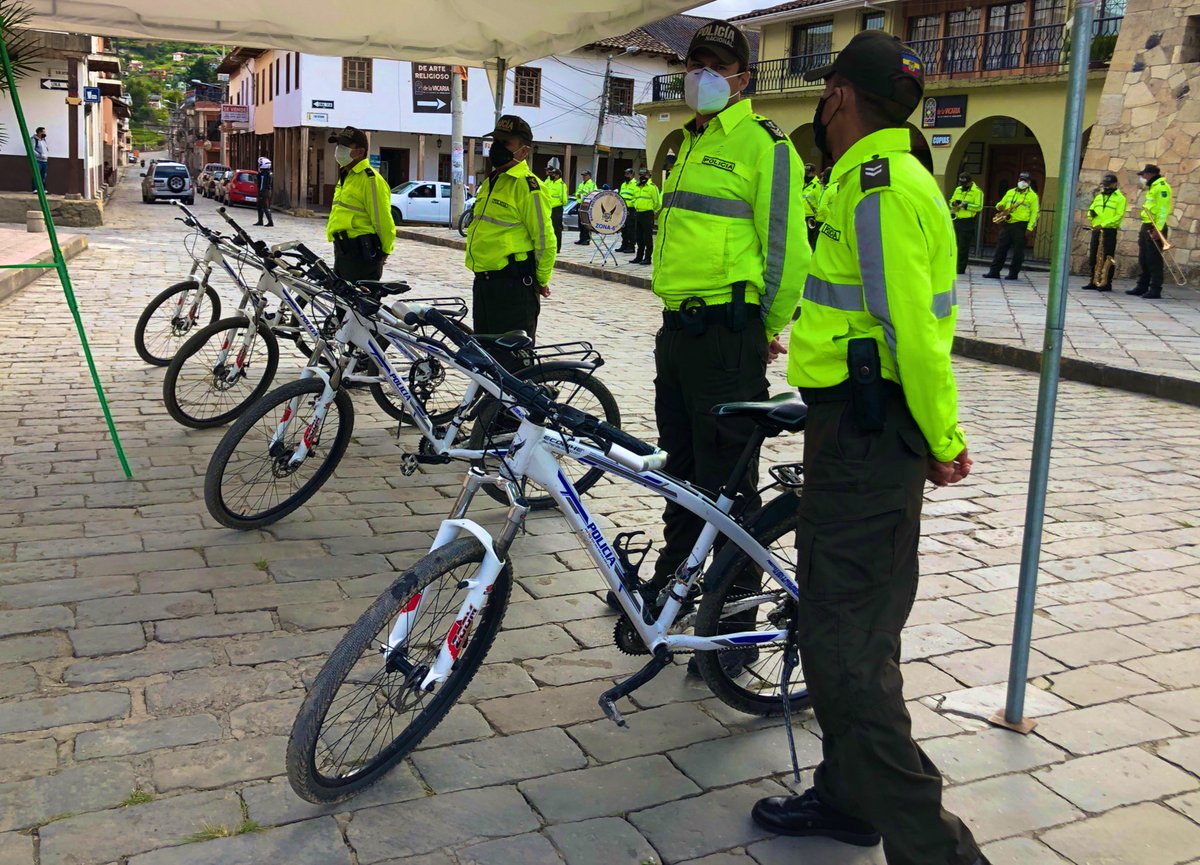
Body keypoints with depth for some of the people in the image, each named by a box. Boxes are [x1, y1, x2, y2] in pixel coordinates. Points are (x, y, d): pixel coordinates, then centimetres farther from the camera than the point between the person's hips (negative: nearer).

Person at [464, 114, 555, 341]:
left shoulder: (527, 185, -13)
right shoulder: (490, 182, 16)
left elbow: (544, 239, -13)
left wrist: (542, 281, -5)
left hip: (514, 286, -9)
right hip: (483, 280, 9)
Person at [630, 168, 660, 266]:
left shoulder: (652, 187, -7)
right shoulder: (637, 187, 16)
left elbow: (658, 203, -9)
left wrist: (652, 212, -4)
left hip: (648, 215, -8)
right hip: (638, 214, 8)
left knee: (647, 238, -4)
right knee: (639, 238, 12)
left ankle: (648, 258, -1)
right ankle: (639, 257, 19)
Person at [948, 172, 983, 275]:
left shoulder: (977, 191, -5)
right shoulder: (958, 189, 15)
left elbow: (979, 207, -13)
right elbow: (951, 202, 21)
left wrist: (965, 205, -20)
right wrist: (954, 203, -3)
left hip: (968, 222, -6)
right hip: (956, 220, 6)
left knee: (963, 247, -5)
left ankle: (961, 269, 0)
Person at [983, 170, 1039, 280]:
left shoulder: (1032, 196, 0)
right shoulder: (1010, 192, 15)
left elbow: (1034, 213, -5)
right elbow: (1002, 203, 22)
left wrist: (1030, 228, -14)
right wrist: (999, 207, -4)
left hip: (1020, 226, -5)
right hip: (1007, 224, 5)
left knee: (1018, 251, -1)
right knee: (1001, 248, 3)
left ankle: (1014, 273, 6)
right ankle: (994, 271, 5)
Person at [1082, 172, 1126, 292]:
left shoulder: (1120, 198, 0)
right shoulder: (1098, 197, 20)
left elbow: (1119, 216, -10)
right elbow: (1091, 210, 26)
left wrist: (1103, 224, -20)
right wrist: (1091, 213, -1)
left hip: (1109, 231, -6)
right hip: (1096, 230, 6)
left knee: (1107, 258, -5)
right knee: (1092, 257, 5)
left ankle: (1107, 284, -2)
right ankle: (1092, 282, 13)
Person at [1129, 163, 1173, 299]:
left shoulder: (1161, 187, -11)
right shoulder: (1151, 187, 20)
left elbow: (1163, 210, -18)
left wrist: (1158, 229, -24)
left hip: (1155, 228, -10)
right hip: (1146, 227, 10)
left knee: (1154, 260, -8)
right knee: (1143, 259, 12)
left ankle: (1155, 290, -6)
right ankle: (1142, 287, 19)